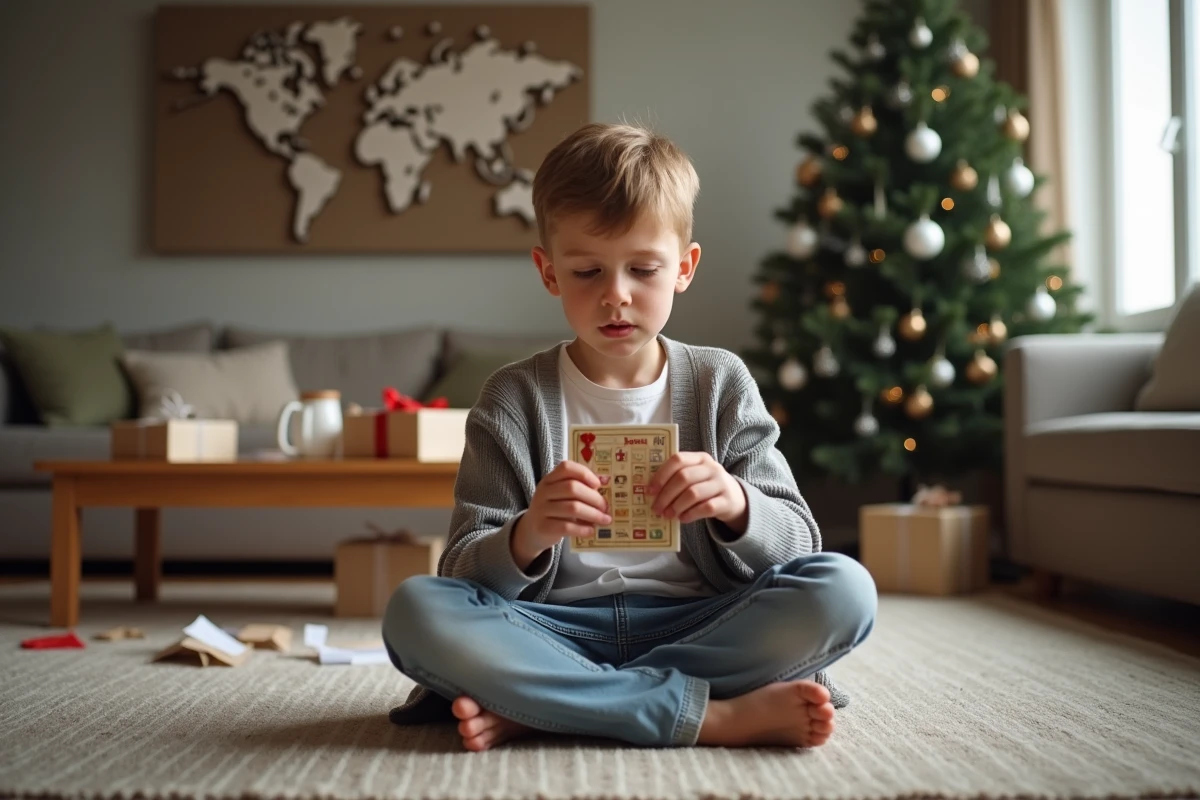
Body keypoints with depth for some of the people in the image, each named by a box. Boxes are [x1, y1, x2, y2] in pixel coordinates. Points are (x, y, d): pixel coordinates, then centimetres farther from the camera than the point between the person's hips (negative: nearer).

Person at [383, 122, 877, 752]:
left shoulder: (721, 384, 7)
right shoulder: (514, 398, 3)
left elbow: (800, 546, 3)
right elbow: (464, 574, -2)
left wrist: (737, 504, -20)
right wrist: (525, 539, -26)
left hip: (694, 627, 2)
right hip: (557, 632, -1)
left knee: (845, 588, -24)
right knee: (414, 610, -28)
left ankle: (538, 707, -23)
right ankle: (719, 715, -27)